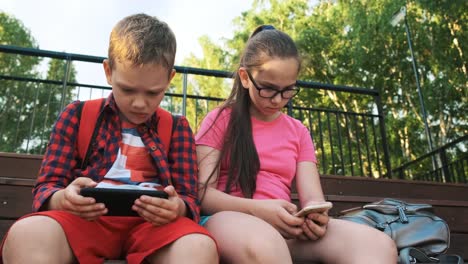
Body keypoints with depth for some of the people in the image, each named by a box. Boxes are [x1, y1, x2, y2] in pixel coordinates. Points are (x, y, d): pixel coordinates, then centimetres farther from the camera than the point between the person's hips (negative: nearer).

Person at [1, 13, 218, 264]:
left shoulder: (177, 128, 13)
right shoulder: (77, 115, 12)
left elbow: (189, 198, 7)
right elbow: (45, 188, 8)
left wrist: (176, 208, -19)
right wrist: (64, 199, -18)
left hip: (152, 223, 0)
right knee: (26, 234, -33)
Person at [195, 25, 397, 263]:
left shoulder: (298, 132, 17)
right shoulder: (220, 120, 5)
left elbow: (312, 196, 8)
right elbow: (202, 193, -4)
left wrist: (316, 215, -18)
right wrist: (259, 209, -21)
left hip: (281, 227, 3)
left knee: (378, 245, -24)